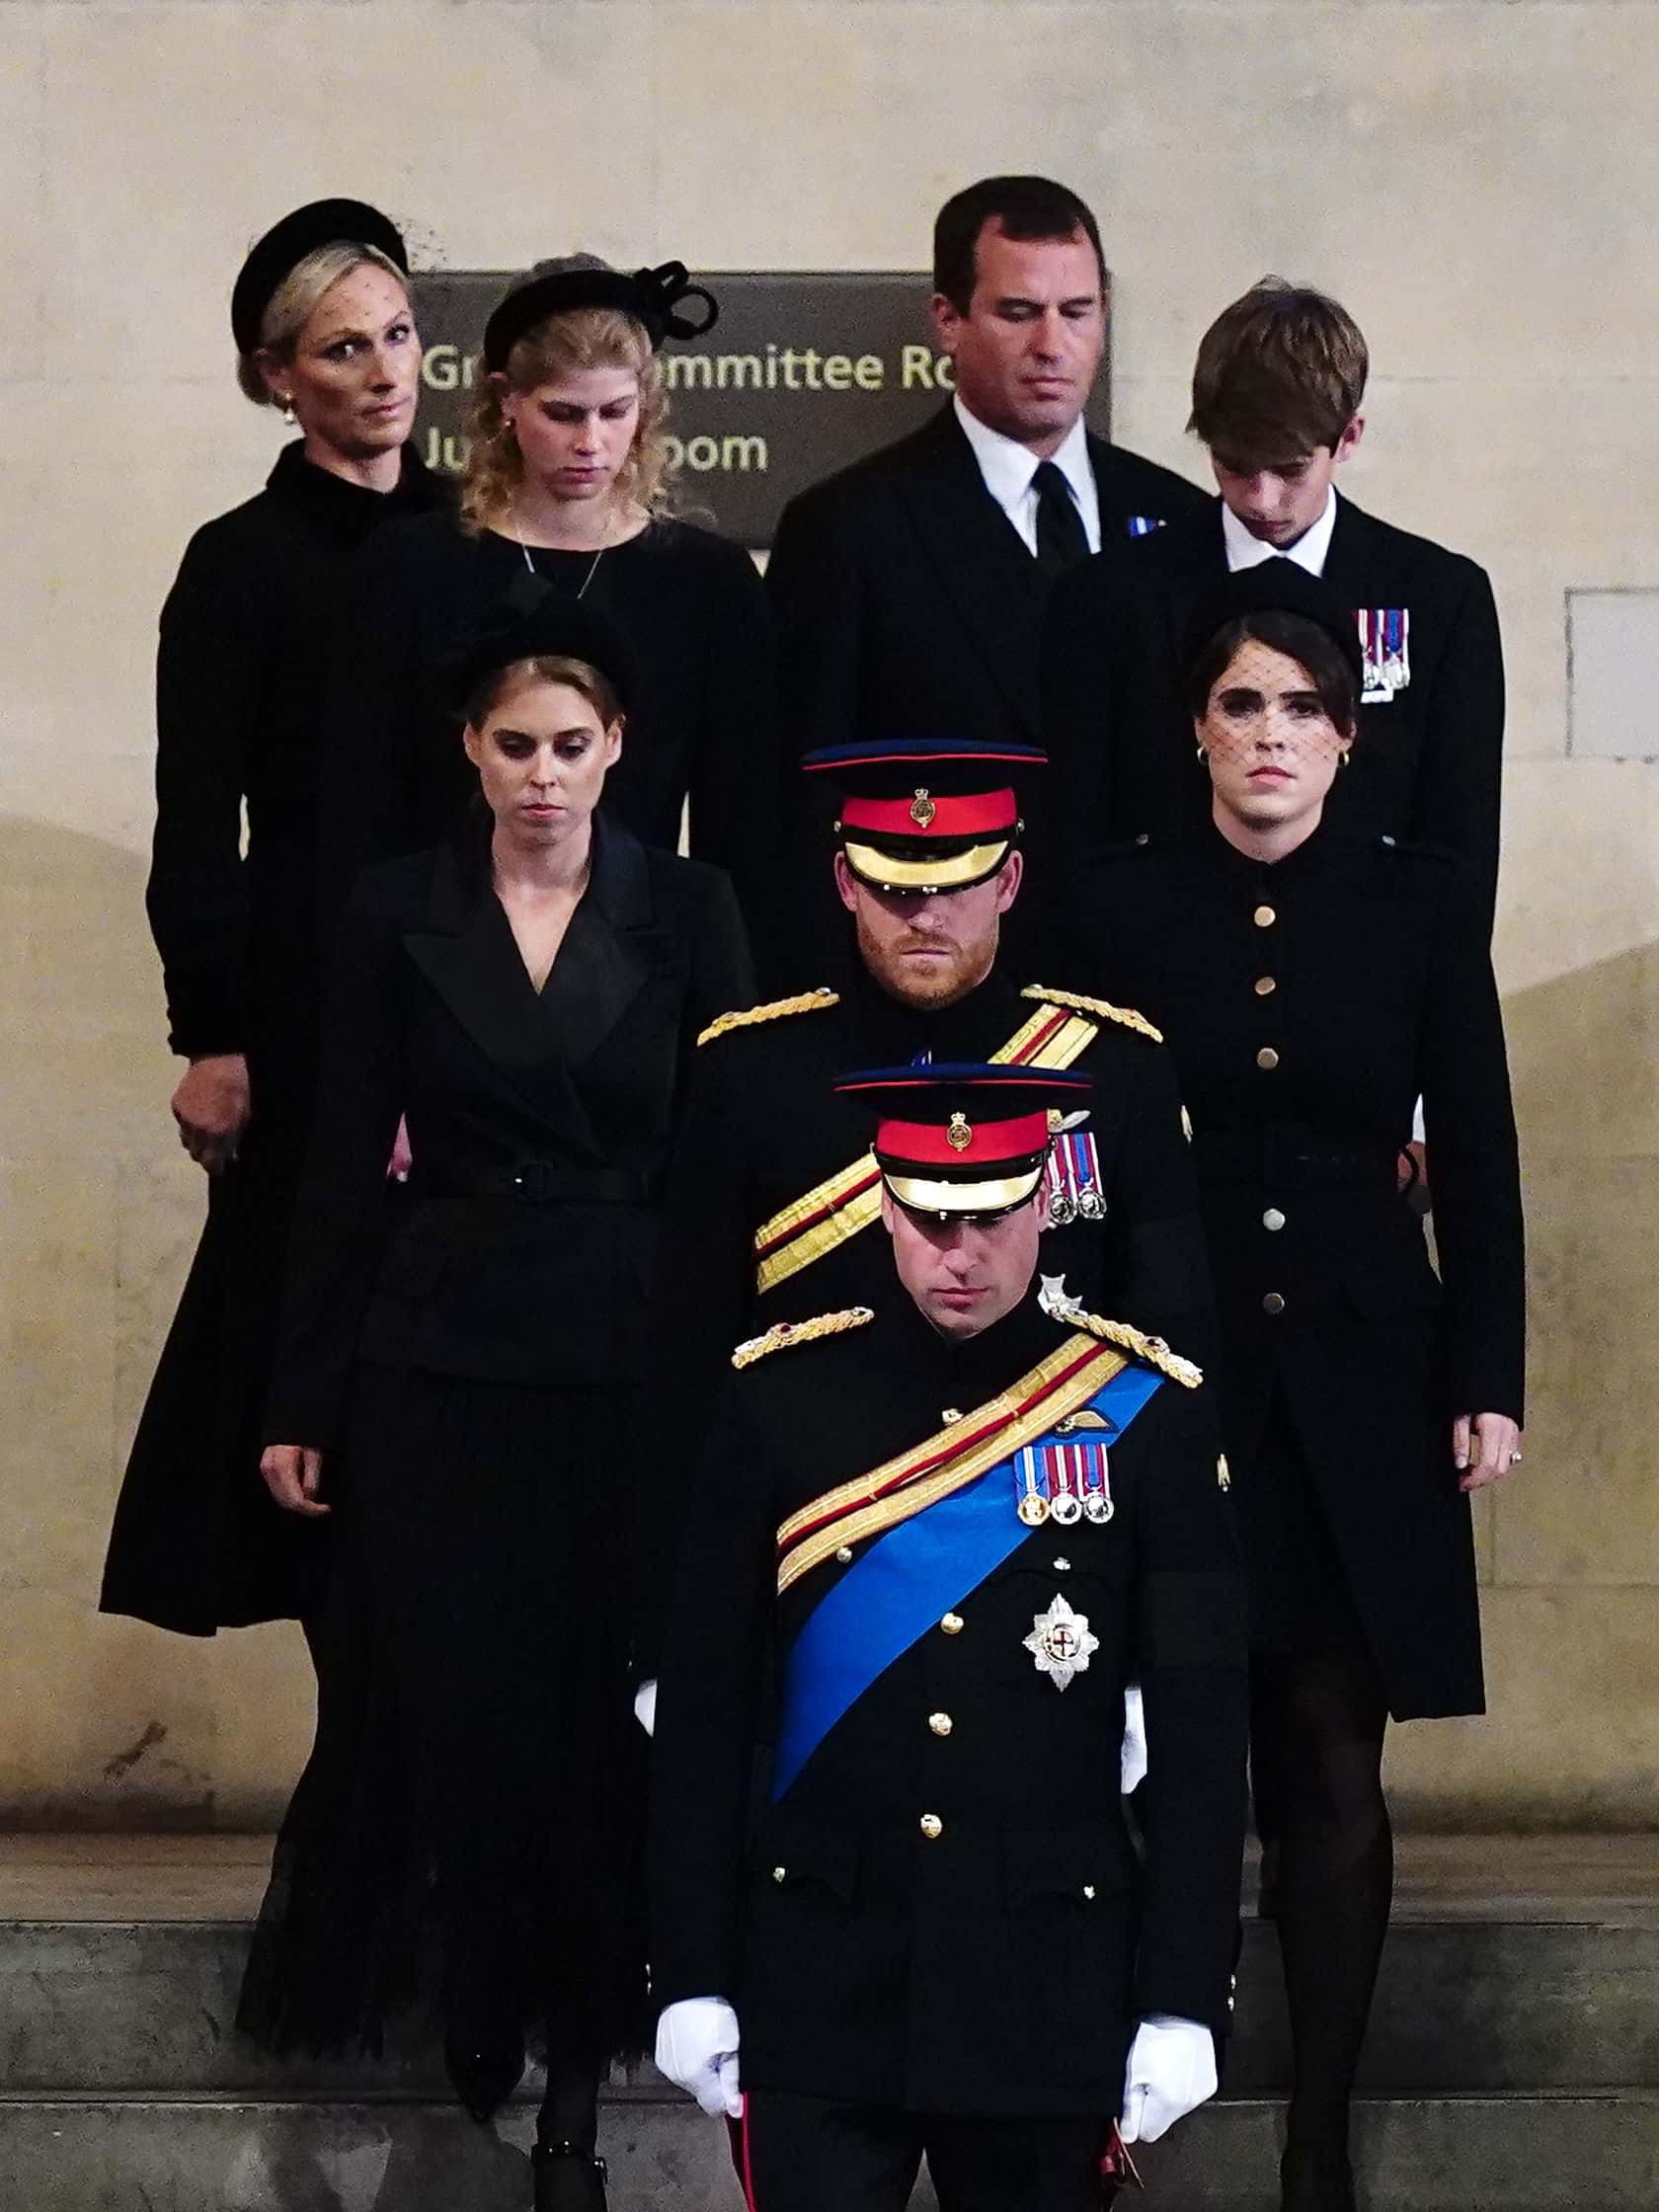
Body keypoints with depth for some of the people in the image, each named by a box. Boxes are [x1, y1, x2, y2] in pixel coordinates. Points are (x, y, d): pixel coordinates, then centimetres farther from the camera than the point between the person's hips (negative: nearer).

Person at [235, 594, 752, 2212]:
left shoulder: (687, 913, 1)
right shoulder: (398, 915, 2)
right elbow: (346, 1167, 3)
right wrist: (301, 1400, 1)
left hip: (630, 1364, 0)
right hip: (439, 1364, 0)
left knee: (600, 1711, 2)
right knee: (446, 1703, 0)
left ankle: (575, 2070, 13)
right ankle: (477, 2005, 17)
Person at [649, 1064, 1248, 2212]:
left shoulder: (1147, 1413, -2)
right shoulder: (784, 1397, -1)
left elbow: (1202, 1733, 0)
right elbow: (705, 1707, 2)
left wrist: (1185, 2000, -4)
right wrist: (692, 1977, 0)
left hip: (1051, 1982, 0)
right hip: (818, 1974, 0)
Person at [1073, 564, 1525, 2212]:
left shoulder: (1421, 904, 3)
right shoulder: (1121, 904, 1)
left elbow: (1476, 1158, 5)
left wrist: (1487, 1380, 1)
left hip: (1358, 1379, 1)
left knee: (1333, 1770, 3)